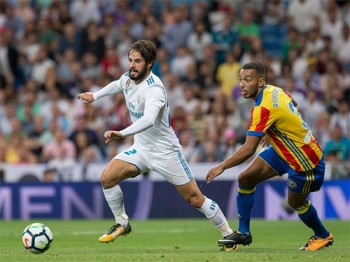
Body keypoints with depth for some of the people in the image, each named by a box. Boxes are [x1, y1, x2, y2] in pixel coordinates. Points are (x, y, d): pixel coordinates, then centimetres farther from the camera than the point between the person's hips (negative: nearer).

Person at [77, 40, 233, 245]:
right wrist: (95, 96, 37)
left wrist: (122, 133, -59)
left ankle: (228, 233, 15)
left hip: (166, 151, -7)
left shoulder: (154, 88, -28)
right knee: (107, 178, -10)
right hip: (141, 149, 7)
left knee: (195, 199, -3)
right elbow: (117, 85, 25)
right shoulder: (128, 79, -3)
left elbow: (149, 119, -48)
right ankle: (122, 224, 8)